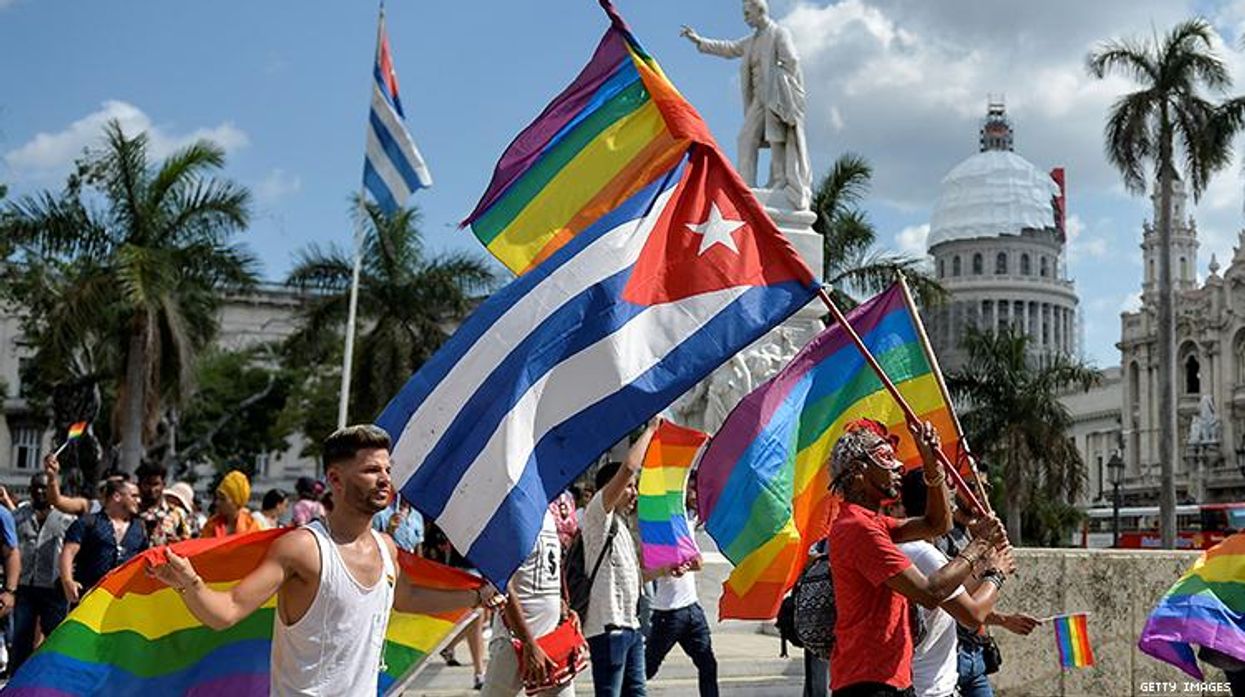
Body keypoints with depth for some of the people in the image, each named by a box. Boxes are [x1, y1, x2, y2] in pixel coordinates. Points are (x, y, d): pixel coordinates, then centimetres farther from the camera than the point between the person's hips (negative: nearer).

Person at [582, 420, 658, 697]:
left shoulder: (620, 525, 21)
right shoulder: (597, 513, -7)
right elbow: (629, 466, -20)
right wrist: (651, 428, -10)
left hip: (629, 624, 10)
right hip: (607, 625, -10)